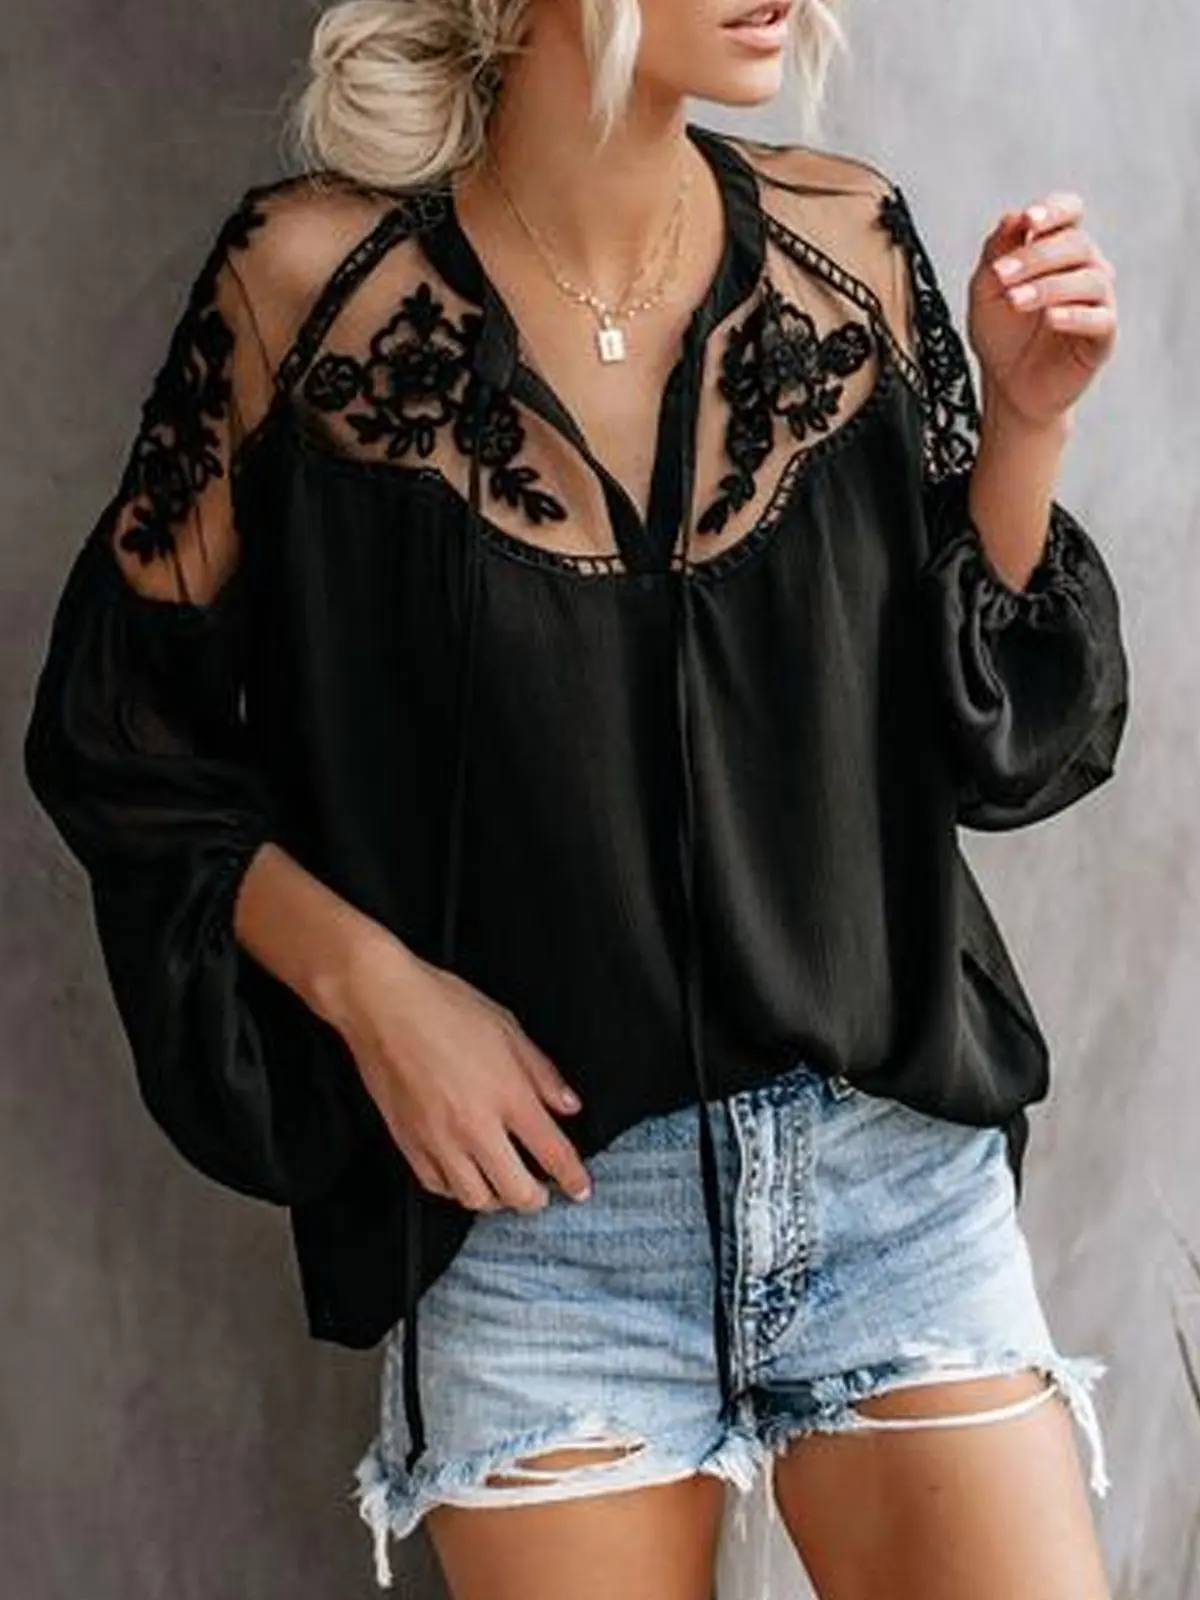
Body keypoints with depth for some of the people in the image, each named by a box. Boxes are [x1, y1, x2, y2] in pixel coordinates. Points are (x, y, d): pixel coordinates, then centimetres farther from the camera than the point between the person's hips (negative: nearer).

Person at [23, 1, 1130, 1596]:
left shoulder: (851, 241, -2)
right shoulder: (313, 276, -9)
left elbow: (985, 736, 5)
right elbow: (121, 733, 0)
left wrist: (1022, 426, -9)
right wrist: (365, 982, -12)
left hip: (900, 1174, 2)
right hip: (534, 1208, -2)